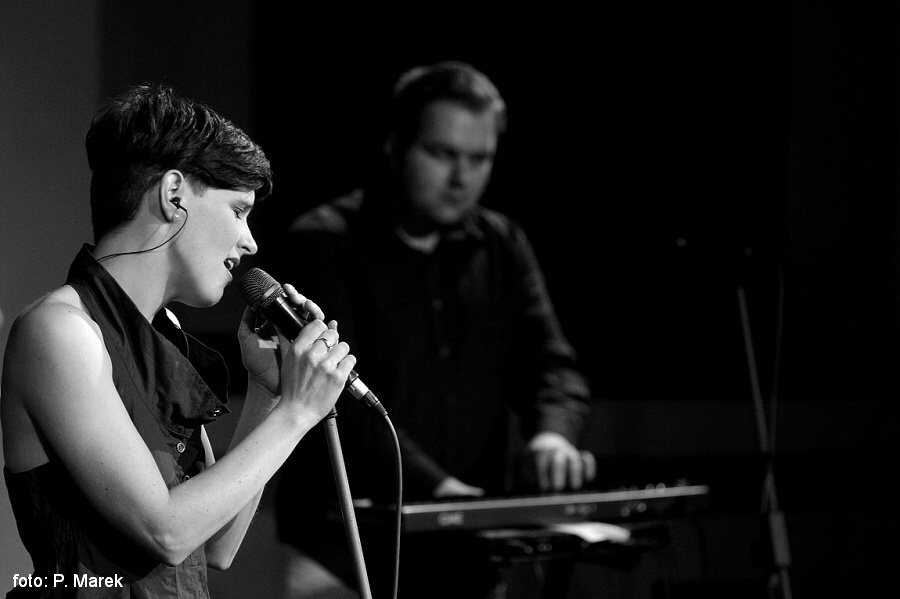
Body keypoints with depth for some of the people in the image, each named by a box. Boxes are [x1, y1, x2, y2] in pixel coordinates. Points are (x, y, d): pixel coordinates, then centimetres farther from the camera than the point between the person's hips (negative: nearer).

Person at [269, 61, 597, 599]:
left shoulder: (503, 247, 12)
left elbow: (552, 365, 3)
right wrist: (433, 486, -28)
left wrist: (553, 433, -21)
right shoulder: (323, 245, -6)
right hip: (347, 548, -5)